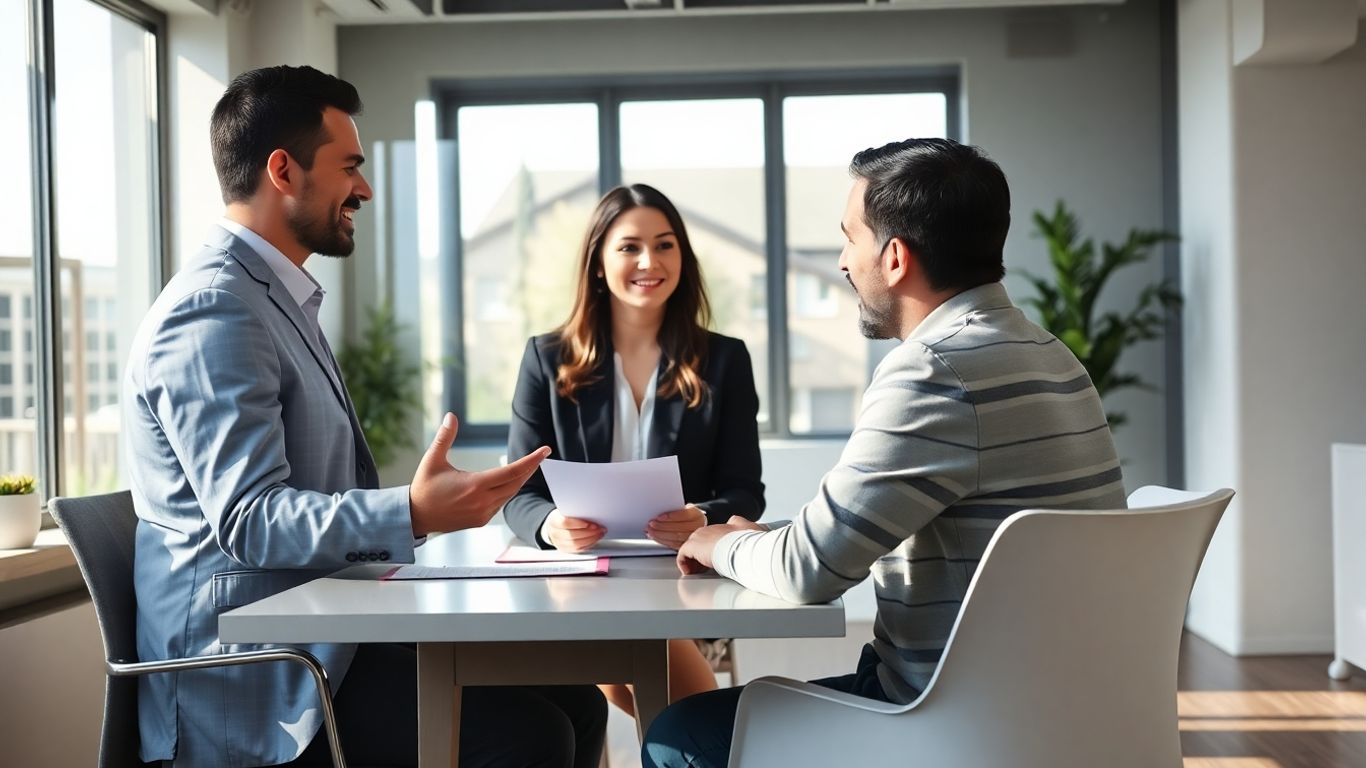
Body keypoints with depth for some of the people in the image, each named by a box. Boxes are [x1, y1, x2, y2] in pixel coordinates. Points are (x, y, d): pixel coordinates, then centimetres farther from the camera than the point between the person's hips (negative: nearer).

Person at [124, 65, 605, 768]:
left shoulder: (277, 299, 18)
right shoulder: (212, 314, -15)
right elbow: (250, 520, -24)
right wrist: (412, 514, -36)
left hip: (312, 638, 10)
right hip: (254, 681, -10)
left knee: (572, 702, -1)